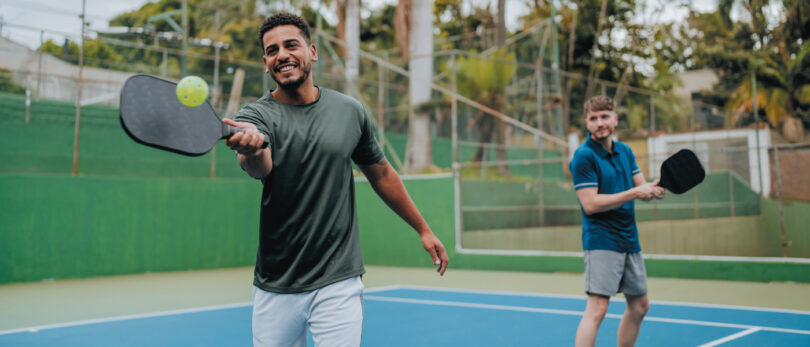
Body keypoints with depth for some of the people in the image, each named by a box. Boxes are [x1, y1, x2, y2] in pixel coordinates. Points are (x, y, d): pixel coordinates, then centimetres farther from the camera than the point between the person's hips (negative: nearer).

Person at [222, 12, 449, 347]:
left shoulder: (350, 111, 1)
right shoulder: (256, 115, -6)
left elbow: (380, 173, 14)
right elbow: (259, 168, -28)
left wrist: (423, 229, 19)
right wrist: (250, 150, -52)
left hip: (338, 283, 0)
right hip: (275, 289, 0)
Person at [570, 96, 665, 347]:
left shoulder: (625, 151, 12)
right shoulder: (584, 156, -12)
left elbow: (642, 188, 12)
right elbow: (590, 204, -19)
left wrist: (655, 189, -12)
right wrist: (634, 192, -19)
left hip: (629, 240, 8)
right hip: (602, 241, -8)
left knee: (640, 306, 16)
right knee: (597, 309, -15)